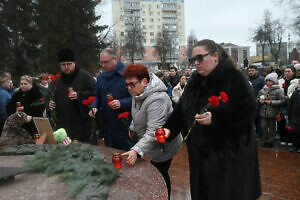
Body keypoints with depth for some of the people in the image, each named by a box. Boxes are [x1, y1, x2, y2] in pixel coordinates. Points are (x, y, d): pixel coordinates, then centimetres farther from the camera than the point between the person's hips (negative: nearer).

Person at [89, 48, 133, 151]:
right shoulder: (101, 77, 13)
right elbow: (97, 96, 21)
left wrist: (121, 103, -27)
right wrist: (95, 107, 2)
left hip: (124, 126, -6)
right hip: (107, 126, 6)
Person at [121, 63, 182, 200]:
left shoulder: (156, 100, -33)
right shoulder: (138, 93, -1)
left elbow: (153, 132, -39)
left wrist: (136, 150, -46)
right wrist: (133, 128, 19)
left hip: (163, 146, -9)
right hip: (154, 147, 9)